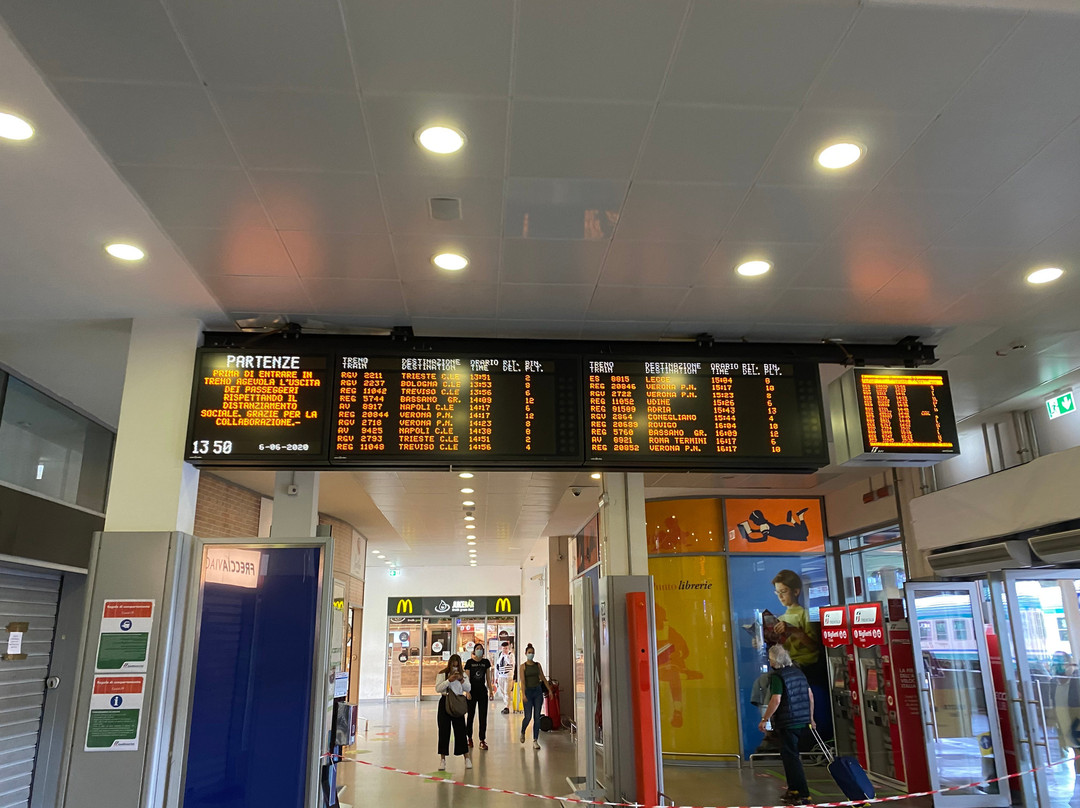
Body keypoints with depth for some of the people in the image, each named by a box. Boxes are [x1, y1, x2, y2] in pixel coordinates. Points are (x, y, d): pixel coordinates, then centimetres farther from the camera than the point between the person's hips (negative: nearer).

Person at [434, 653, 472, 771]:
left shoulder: (463, 674, 7)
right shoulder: (442, 674, 0)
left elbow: (468, 688, 3)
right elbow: (438, 689, -8)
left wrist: (461, 680, -13)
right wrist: (449, 680, -18)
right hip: (445, 702, -1)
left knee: (460, 730, 0)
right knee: (444, 730, 1)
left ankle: (467, 758, 7)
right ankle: (442, 759, 10)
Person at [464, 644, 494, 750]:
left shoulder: (486, 662, 5)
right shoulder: (469, 662, -4)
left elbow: (488, 678, 10)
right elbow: (467, 678, -6)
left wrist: (491, 690, 7)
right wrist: (467, 692, -12)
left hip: (483, 691, 2)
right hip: (472, 691, -2)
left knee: (483, 716, 1)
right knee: (471, 715, 7)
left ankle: (482, 740, 5)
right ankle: (469, 738, 22)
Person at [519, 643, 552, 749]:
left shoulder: (537, 665, 8)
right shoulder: (523, 666, -3)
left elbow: (543, 678, 12)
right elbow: (522, 680, -11)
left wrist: (549, 690, 8)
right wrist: (524, 694, -21)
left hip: (538, 691, 3)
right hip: (528, 691, -3)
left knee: (537, 717, 0)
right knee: (528, 717, -3)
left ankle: (535, 741, 5)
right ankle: (522, 732, 28)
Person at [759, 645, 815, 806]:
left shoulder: (778, 676, -14)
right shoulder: (798, 672, 10)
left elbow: (776, 700, -21)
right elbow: (810, 695, 14)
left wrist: (765, 719, -12)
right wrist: (810, 717, 23)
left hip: (787, 723, -8)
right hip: (803, 721, 8)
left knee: (791, 757, -2)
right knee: (790, 755, 19)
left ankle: (803, 795, -2)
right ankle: (793, 790, 25)